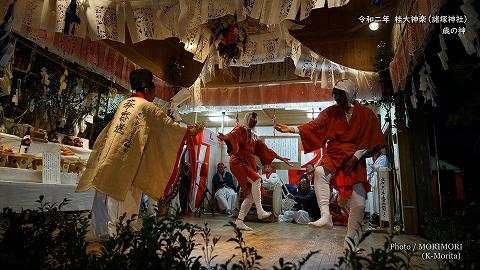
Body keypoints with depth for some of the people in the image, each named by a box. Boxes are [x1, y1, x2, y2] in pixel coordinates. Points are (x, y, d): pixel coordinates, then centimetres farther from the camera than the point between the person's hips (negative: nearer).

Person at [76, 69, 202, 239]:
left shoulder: (124, 103, 17)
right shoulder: (147, 106, -3)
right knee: (124, 198, 0)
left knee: (106, 197, 8)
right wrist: (190, 132, 11)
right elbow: (167, 125, 0)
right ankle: (114, 234, 4)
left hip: (109, 157, 7)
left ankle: (103, 231, 15)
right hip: (126, 162, -7)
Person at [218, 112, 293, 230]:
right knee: (256, 179, -30)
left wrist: (281, 158, 26)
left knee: (251, 195, -1)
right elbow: (232, 135, -18)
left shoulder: (254, 136, 24)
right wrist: (225, 137, -43)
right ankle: (260, 211, -27)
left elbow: (264, 149, 26)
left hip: (249, 164, 8)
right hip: (239, 162, -8)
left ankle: (239, 221, 6)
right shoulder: (240, 129, 3)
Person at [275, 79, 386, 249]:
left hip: (356, 159, 0)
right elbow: (314, 126, -5)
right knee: (320, 171, -35)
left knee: (359, 203, -5)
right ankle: (325, 216, -34)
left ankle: (350, 238, 15)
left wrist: (355, 157, -11)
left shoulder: (365, 114, 1)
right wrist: (291, 129, -17)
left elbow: (370, 140, 0)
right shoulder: (331, 112, 4)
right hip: (334, 155, 0)